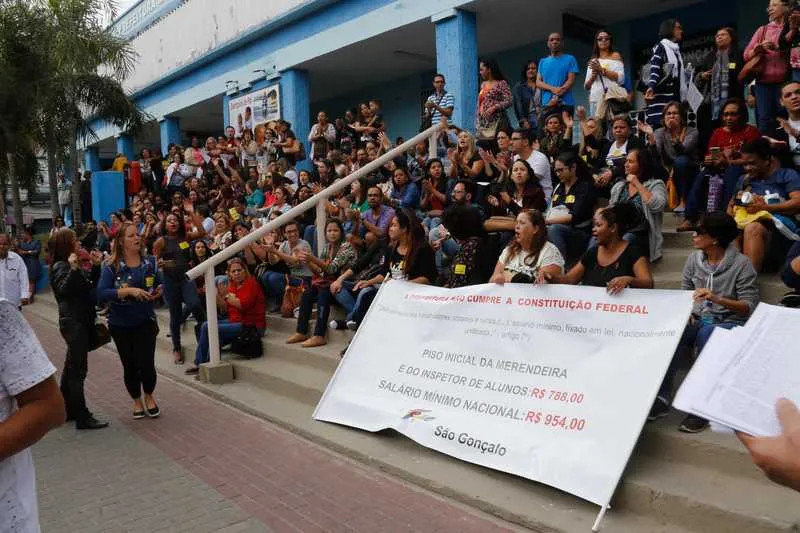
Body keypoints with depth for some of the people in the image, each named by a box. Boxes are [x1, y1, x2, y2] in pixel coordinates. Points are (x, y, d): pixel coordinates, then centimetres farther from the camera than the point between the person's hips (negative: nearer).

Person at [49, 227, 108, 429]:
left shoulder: (75, 265, 12)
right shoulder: (60, 267, -13)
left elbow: (91, 285, 13)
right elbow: (63, 290, -27)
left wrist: (96, 266, 2)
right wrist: (72, 269, -36)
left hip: (81, 321, 10)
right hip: (73, 323, -10)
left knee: (71, 367, 16)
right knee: (78, 370, -7)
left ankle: (67, 410, 28)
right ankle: (82, 418, -3)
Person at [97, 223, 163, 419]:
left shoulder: (150, 262, -2)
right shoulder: (111, 266, -10)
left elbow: (158, 287, 10)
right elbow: (101, 295, -20)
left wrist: (158, 292, -12)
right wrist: (129, 290, -29)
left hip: (145, 322, 1)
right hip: (121, 325, -1)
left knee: (146, 364, -5)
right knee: (130, 366, 10)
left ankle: (149, 396, 25)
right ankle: (137, 401, 35)